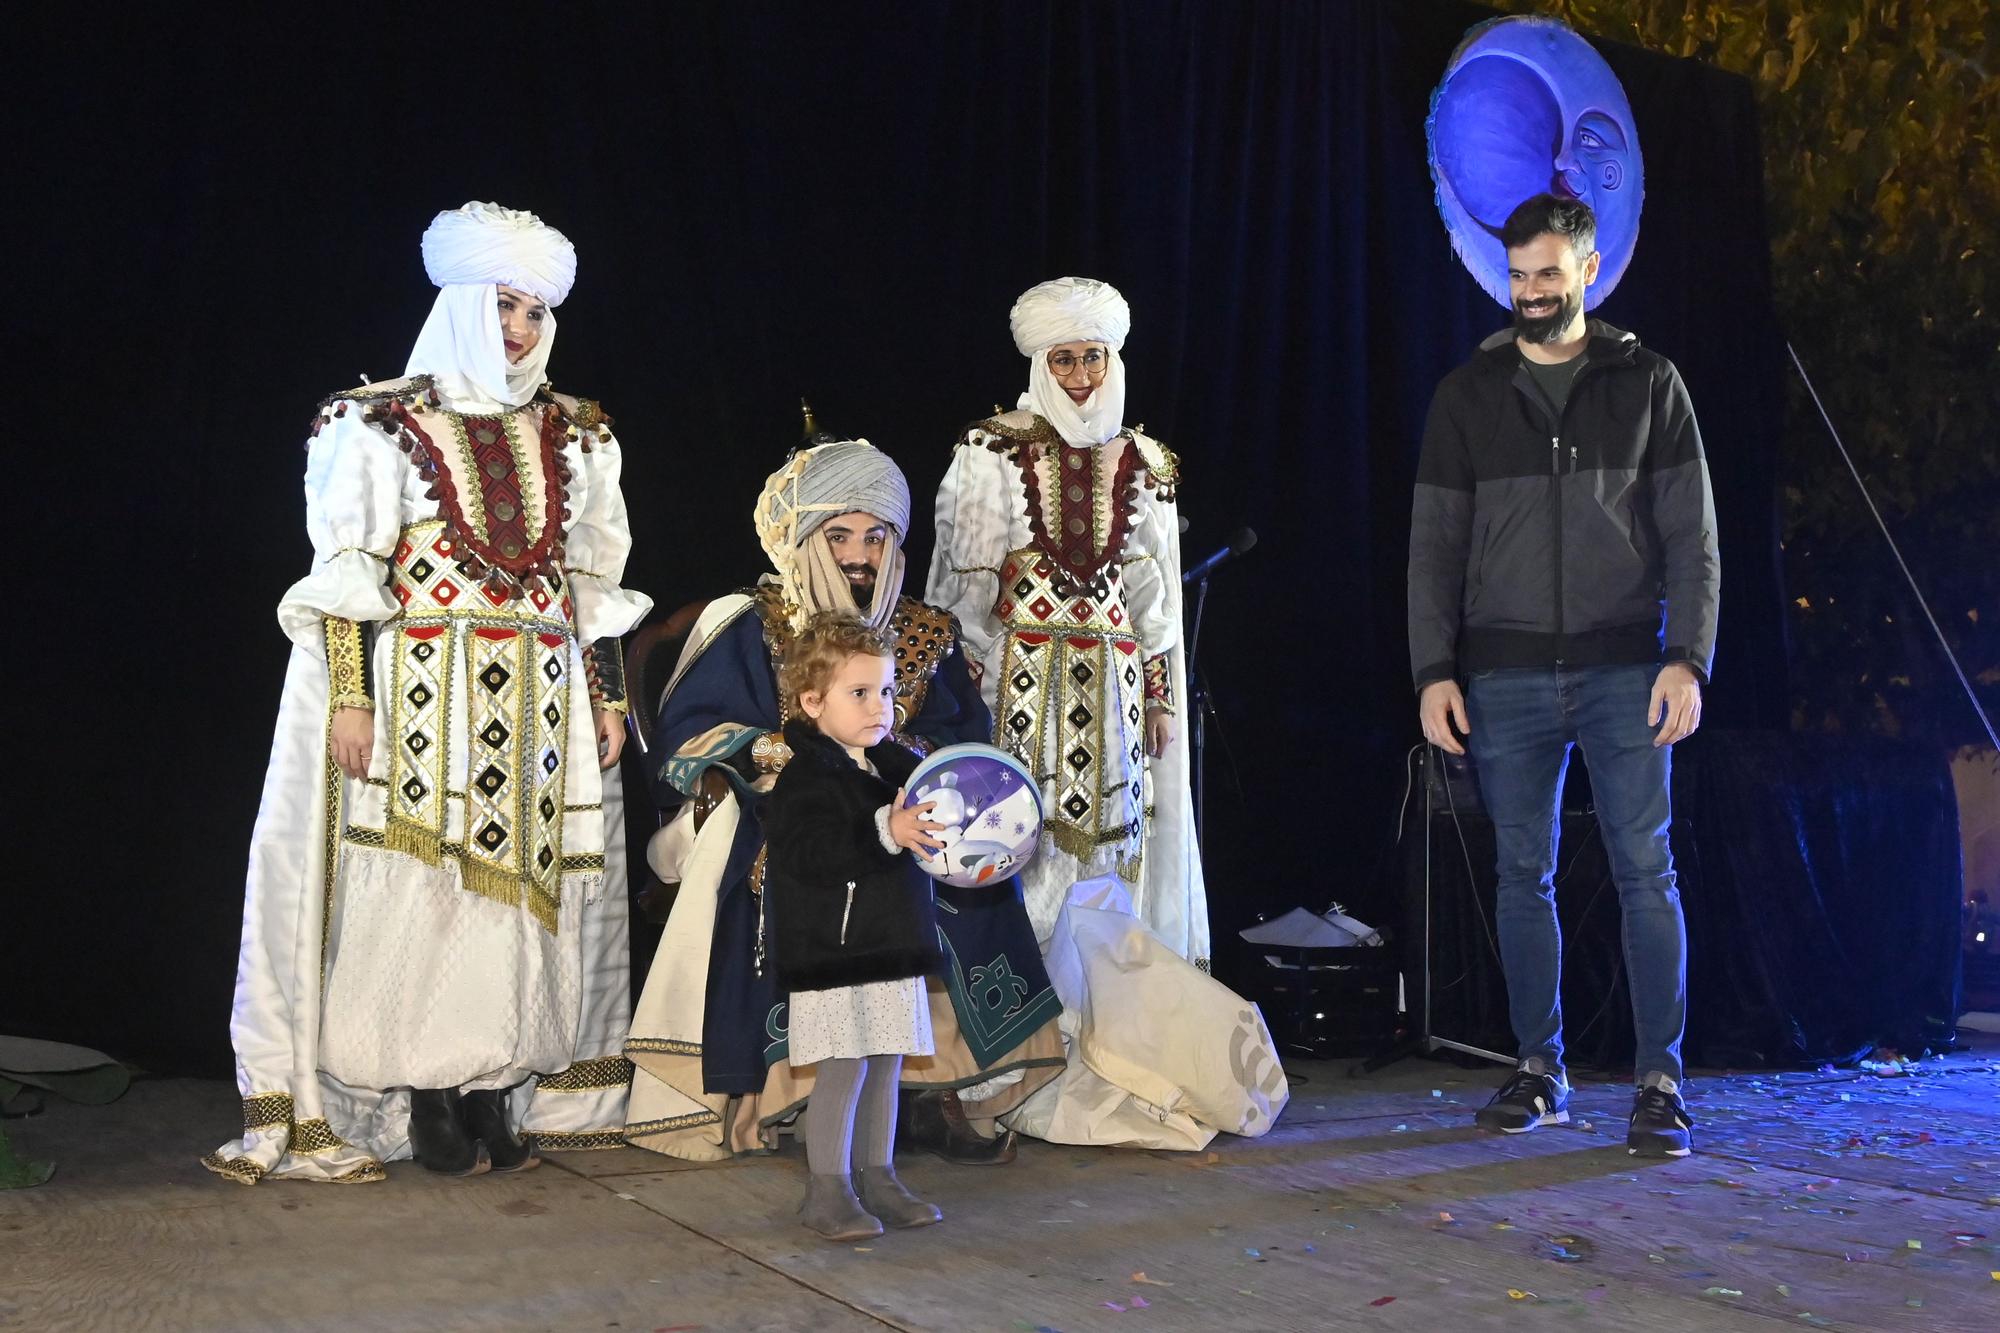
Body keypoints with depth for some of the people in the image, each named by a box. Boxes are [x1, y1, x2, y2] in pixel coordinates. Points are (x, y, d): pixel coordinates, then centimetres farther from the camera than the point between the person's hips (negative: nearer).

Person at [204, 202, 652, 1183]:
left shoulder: (572, 437, 13)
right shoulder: (381, 427, 1)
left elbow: (595, 579, 14)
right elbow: (347, 575, -5)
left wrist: (609, 696, 9)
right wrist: (350, 695, -14)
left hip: (541, 704, 4)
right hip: (423, 696, -4)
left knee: (524, 886, 3)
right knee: (420, 884, -4)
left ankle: (501, 1097, 11)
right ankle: (429, 1108, 3)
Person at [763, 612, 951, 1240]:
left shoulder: (896, 766, 12)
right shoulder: (806, 778, -12)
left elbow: (930, 835, 25)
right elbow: (812, 854, -27)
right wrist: (885, 832, -37)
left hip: (894, 950, 8)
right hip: (834, 954, -8)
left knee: (885, 1068, 14)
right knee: (842, 1070, -5)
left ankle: (876, 1177, 25)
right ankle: (827, 1189, 6)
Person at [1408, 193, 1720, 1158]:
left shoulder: (1648, 384, 7)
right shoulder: (1468, 396, 9)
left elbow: (1691, 536, 4)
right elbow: (1434, 545, 8)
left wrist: (1687, 658, -7)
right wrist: (1434, 670, -1)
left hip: (1624, 670, -1)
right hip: (1504, 677, 1)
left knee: (1645, 872, -3)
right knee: (1524, 876, 5)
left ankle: (1660, 1079, 4)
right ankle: (1539, 1070, 16)